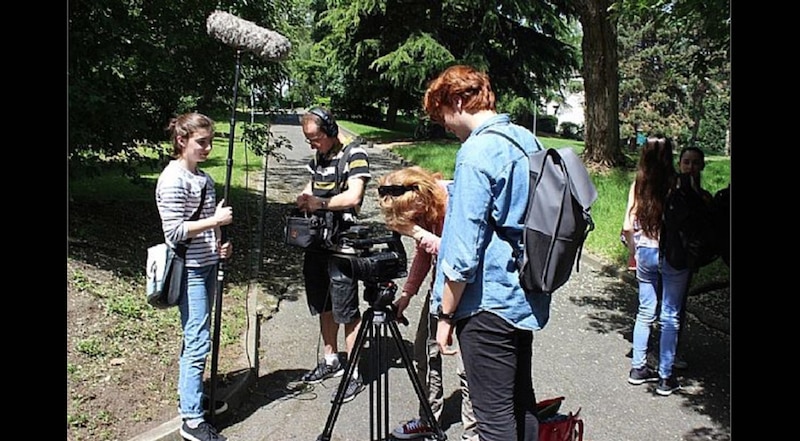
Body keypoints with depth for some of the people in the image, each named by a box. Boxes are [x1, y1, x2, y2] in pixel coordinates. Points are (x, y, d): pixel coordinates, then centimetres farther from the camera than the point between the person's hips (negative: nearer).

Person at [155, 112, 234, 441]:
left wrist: (220, 244, 6)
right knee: (198, 342, -7)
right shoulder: (173, 179, -15)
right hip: (189, 269, -9)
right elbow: (174, 231, -20)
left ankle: (193, 396, 32)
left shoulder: (203, 177, 12)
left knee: (196, 338, 17)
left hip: (207, 265, 9)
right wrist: (216, 220, -19)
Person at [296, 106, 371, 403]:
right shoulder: (318, 155, 12)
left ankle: (353, 374, 9)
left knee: (346, 310, -2)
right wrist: (305, 198, 2)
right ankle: (330, 361, 34)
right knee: (322, 305, 18)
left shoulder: (354, 153, -12)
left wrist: (321, 202, -20)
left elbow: (353, 197, -21)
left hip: (341, 243, -8)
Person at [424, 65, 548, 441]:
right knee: (521, 400, 21)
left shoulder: (476, 153, -18)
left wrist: (445, 314, -10)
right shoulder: (529, 140, 8)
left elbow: (464, 253, -21)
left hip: (488, 304, -9)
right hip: (528, 299, 9)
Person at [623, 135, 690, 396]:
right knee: (670, 317, 6)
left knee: (645, 313, 16)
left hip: (645, 253, 4)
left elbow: (628, 226, -1)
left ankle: (638, 368, 25)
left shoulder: (638, 185, -2)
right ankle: (665, 378, 14)